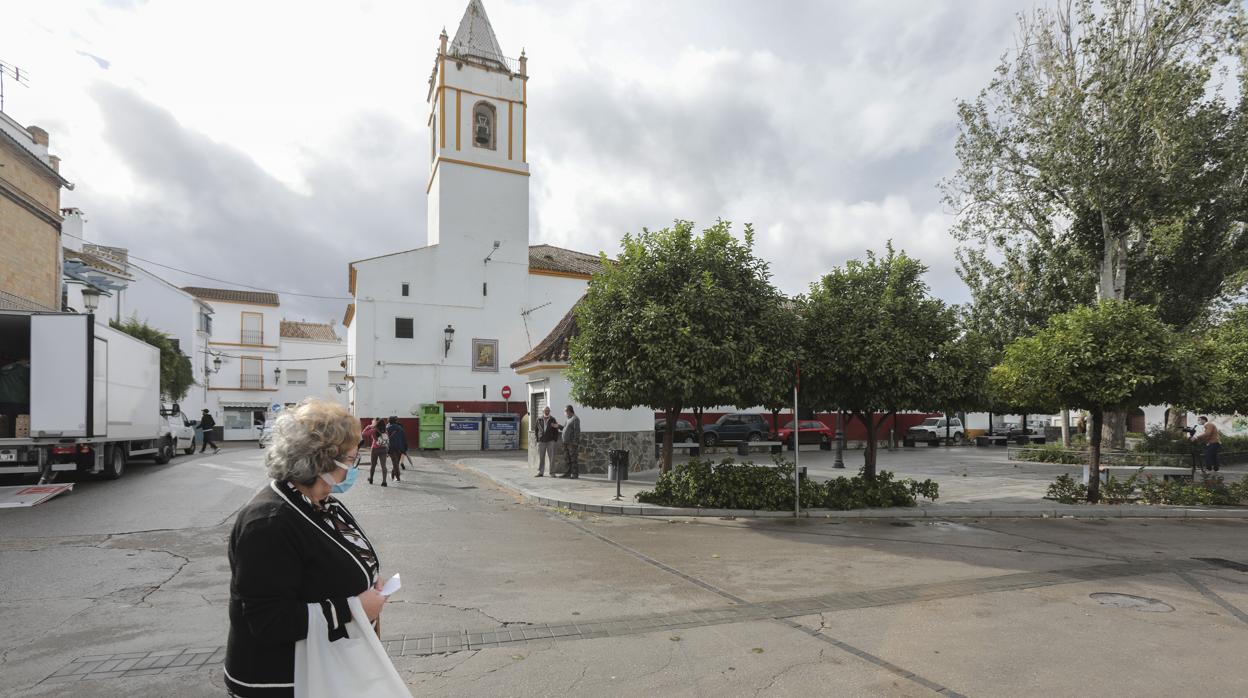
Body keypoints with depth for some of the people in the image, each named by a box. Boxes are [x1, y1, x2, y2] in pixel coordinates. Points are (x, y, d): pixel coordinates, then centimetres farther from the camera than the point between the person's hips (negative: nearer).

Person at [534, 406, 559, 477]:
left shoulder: (552, 420, 2)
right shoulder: (539, 420, 5)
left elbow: (556, 431, 4)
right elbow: (535, 429, 13)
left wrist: (556, 441, -2)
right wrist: (537, 438, 5)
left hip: (550, 441, -1)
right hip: (541, 442, 1)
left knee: (552, 458, -3)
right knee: (541, 458, 4)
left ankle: (552, 473, 1)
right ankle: (540, 472, 10)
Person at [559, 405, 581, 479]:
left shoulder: (575, 419, -10)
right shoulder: (568, 420, 19)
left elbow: (577, 432, -17)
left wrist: (575, 443, -22)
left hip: (572, 443, -9)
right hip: (566, 442, 9)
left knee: (573, 459, -8)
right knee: (567, 458, 7)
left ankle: (575, 474, -5)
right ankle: (568, 473, 10)